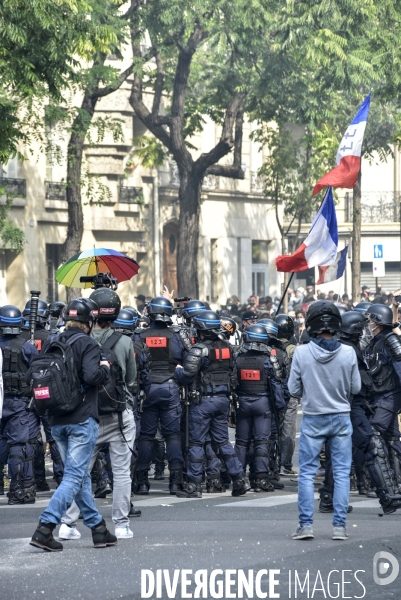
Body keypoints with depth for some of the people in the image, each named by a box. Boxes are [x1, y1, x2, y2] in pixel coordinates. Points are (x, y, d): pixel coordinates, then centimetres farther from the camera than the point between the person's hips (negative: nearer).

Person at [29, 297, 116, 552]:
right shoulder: (88, 344, -10)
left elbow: (32, 375, 7)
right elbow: (92, 376, -23)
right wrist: (105, 368, -4)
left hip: (58, 421, 7)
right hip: (82, 419, -7)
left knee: (80, 475, 15)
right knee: (74, 477, -6)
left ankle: (98, 528, 21)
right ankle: (45, 528, -17)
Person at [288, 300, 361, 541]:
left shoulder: (301, 353, -12)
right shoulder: (348, 353, -10)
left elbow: (294, 389, -4)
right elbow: (356, 388, -1)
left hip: (312, 419, -1)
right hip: (341, 417, 1)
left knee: (307, 472, 7)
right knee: (342, 472, 6)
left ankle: (306, 524, 4)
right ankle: (340, 525, 4)